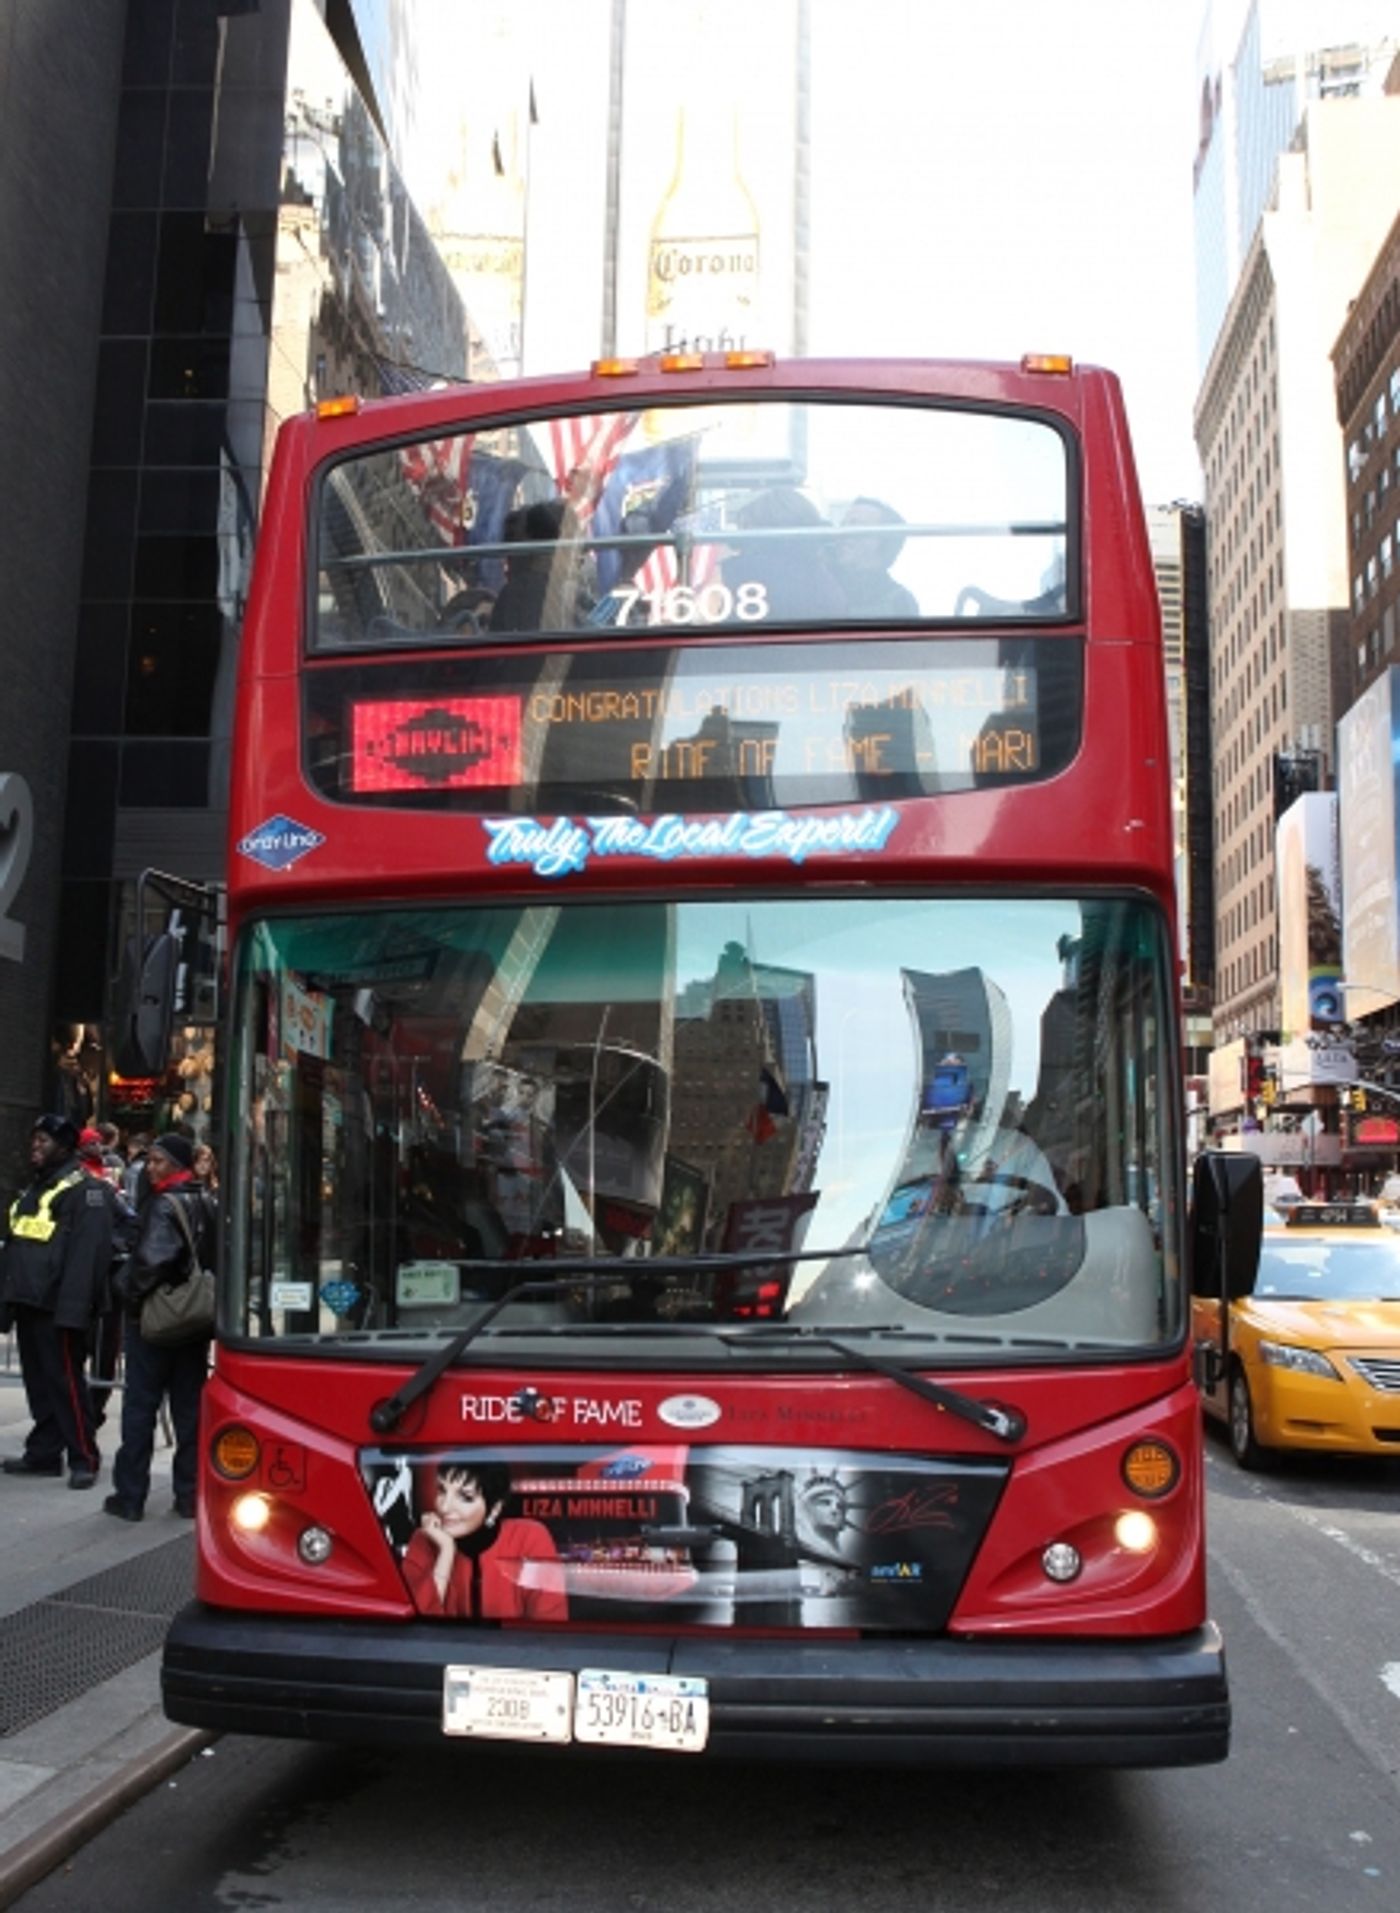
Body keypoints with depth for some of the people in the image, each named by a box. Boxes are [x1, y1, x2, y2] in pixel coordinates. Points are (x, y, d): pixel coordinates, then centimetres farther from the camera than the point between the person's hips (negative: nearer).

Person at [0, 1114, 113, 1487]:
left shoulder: (85, 1190, -9)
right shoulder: (32, 1191, 20)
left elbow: (87, 1254, -18)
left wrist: (73, 1309, -25)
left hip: (57, 1307, -9)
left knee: (66, 1381, -5)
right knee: (38, 1382, 13)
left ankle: (84, 1458, 2)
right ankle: (43, 1453, 21)